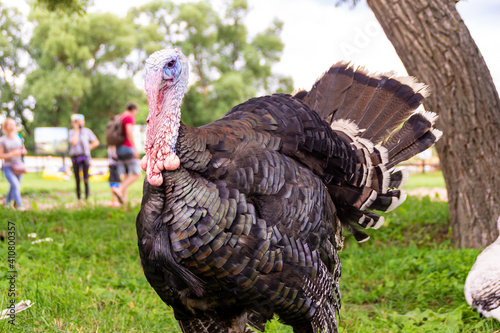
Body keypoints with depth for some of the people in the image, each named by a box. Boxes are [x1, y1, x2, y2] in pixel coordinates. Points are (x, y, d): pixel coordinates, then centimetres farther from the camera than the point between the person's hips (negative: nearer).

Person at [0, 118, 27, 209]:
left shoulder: (18, 138, 7)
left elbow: (24, 151, 16)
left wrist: (22, 151, -7)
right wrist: (12, 154, -20)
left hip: (18, 166, 5)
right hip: (8, 167, -5)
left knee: (14, 187, 10)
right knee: (15, 185, -20)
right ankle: (19, 205, -13)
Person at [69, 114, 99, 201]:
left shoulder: (87, 131, 6)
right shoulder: (71, 132, 3)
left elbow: (96, 142, 12)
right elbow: (74, 142, -15)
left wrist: (88, 148, 0)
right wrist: (76, 130, -8)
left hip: (85, 157, 0)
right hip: (75, 157, 0)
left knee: (86, 179, -8)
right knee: (77, 180, 2)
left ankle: (87, 197, -4)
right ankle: (79, 198, 9)